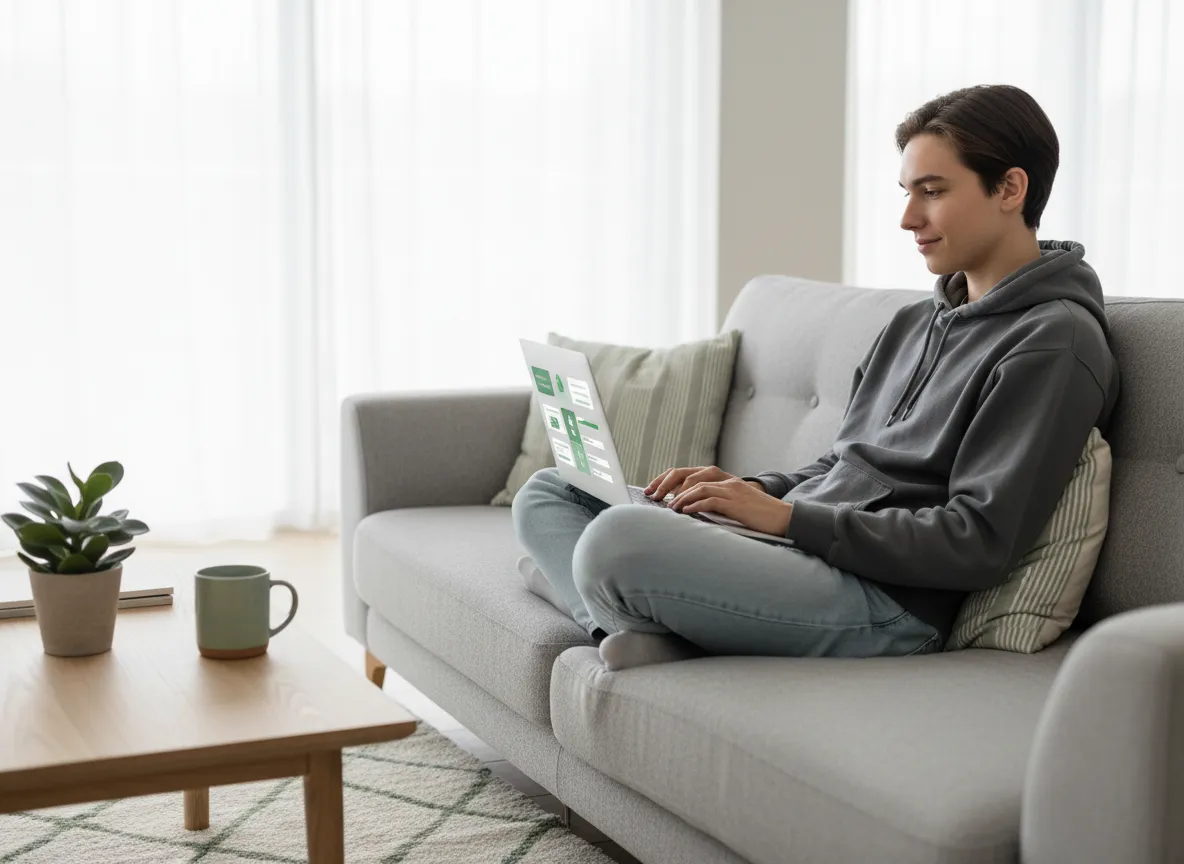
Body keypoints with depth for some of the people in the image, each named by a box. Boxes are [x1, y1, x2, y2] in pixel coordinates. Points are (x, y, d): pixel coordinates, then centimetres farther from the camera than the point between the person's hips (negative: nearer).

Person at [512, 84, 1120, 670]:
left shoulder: (1054, 341, -9)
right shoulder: (916, 323, 22)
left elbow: (978, 545, -16)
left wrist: (787, 516, -16)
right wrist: (750, 489, 5)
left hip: (886, 603, -11)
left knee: (618, 538, -35)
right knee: (546, 494, 8)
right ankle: (638, 628, -16)